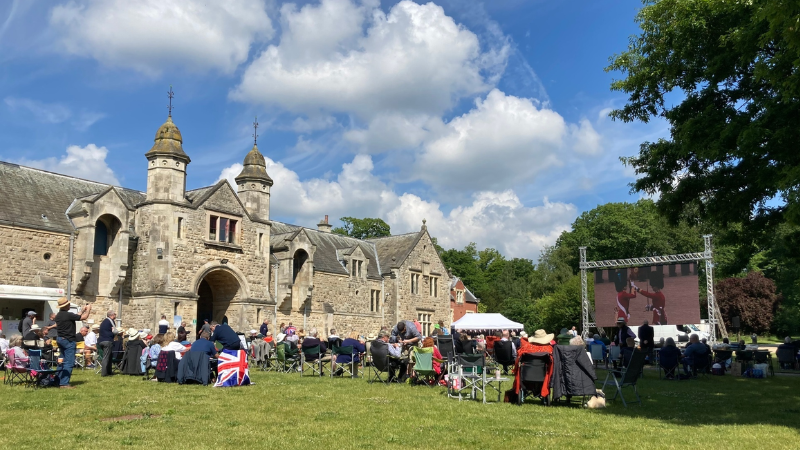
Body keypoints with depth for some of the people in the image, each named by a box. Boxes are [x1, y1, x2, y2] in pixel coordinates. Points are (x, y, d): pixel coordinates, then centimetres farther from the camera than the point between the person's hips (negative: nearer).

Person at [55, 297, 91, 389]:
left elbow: (75, 317, 18)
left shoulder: (58, 315, 9)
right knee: (69, 363, -6)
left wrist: (82, 311, 26)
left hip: (60, 339, 9)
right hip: (68, 341, -9)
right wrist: (88, 309, 5)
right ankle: (64, 383, -9)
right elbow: (84, 317, -12)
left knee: (62, 362, 15)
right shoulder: (68, 315, -18)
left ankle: (60, 382, 19)